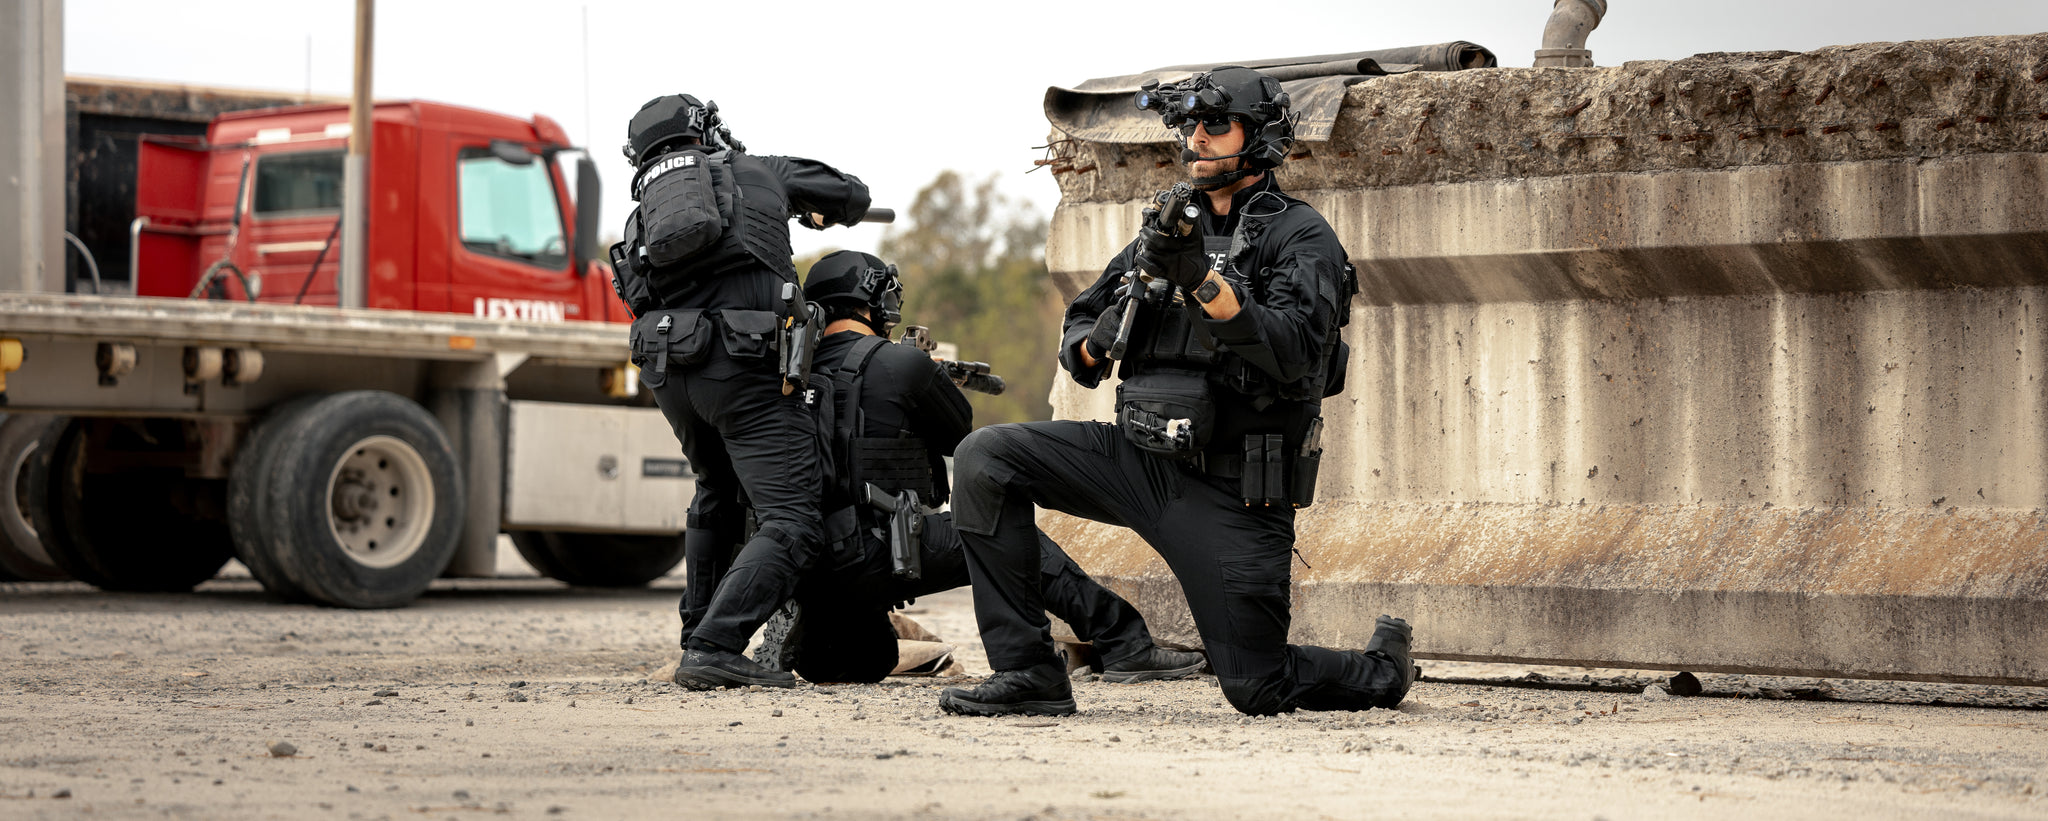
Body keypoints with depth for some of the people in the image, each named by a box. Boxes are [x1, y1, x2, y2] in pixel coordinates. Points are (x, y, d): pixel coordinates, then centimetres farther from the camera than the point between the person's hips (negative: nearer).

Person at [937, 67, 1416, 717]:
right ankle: (1027, 674, -12)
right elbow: (1076, 339, 17)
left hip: (1229, 493, -5)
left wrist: (1200, 279, -31)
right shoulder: (1170, 225, 12)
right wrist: (1096, 342, -9)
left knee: (1258, 689, -4)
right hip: (1138, 458, 6)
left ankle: (1383, 668, 30)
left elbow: (1297, 353, -23)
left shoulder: (1300, 236, -5)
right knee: (985, 460, -14)